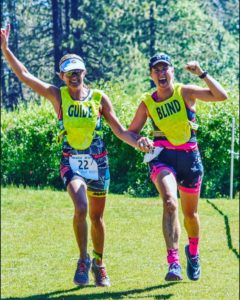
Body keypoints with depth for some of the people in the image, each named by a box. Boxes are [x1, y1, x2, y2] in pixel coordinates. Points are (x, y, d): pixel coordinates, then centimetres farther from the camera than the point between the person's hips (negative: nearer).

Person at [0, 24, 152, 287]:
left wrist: (138, 141, -14)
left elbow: (119, 130, 4)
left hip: (97, 162, 2)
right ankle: (83, 260, -6)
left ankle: (98, 263, 32)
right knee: (81, 208, -24)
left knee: (97, 217, 11)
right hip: (71, 162, -2)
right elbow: (23, 74, -6)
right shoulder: (57, 96, -1)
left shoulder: (99, 98, 1)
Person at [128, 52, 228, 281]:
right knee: (169, 203, -28)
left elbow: (221, 96, -14)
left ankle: (193, 251, 47)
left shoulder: (186, 92, -4)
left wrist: (202, 74, -21)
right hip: (163, 157, -1)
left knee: (190, 213, 15)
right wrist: (138, 142, -12)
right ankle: (173, 262, -34)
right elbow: (131, 132, 10)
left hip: (189, 157, 1)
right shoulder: (147, 103, 0)